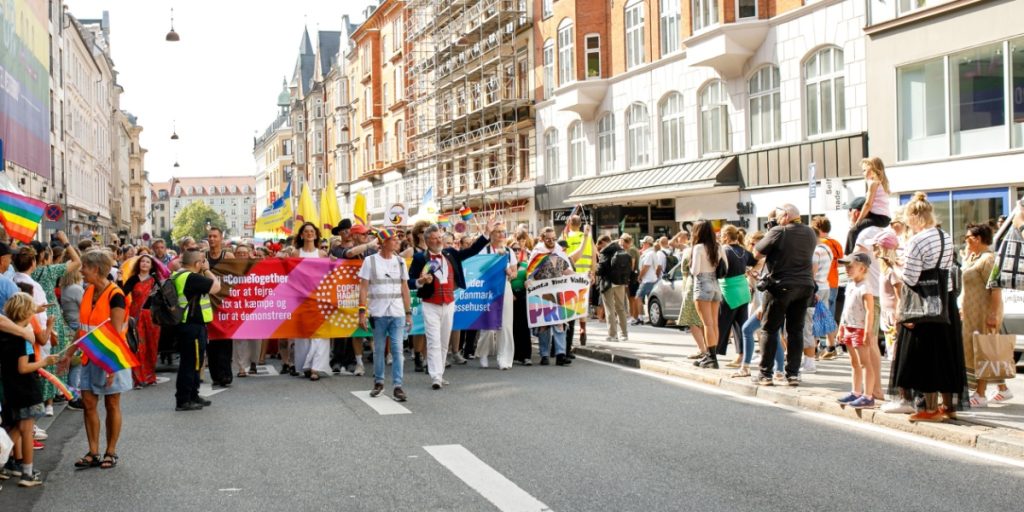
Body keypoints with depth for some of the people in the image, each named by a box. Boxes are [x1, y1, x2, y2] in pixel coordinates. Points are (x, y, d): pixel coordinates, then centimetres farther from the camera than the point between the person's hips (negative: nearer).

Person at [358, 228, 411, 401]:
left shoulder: (400, 261, 10)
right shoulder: (370, 261, 1)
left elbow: (405, 288, 11)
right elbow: (363, 288, -1)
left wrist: (408, 313, 7)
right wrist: (362, 311, -9)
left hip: (397, 313, 2)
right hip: (378, 313, -2)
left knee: (397, 349, -4)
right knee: (379, 349, 7)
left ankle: (397, 386, -3)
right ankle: (378, 382, 22)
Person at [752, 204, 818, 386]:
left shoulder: (778, 232, -12)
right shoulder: (810, 233, 7)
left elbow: (757, 253, -7)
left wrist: (766, 237, 6)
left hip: (781, 286, -5)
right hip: (805, 286, 5)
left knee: (770, 330, 3)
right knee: (796, 330, 10)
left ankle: (765, 374, 2)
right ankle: (793, 373, 9)